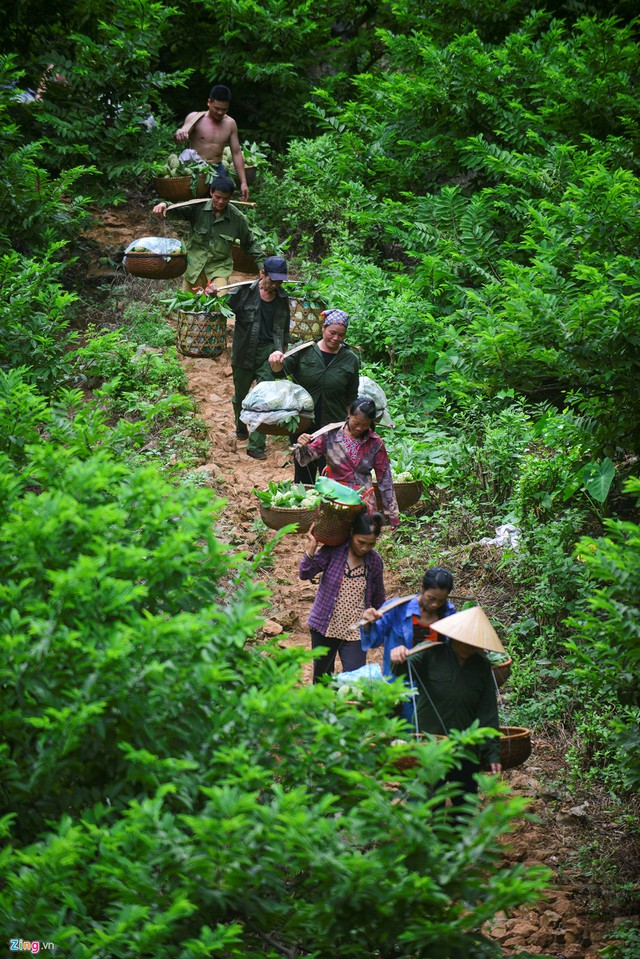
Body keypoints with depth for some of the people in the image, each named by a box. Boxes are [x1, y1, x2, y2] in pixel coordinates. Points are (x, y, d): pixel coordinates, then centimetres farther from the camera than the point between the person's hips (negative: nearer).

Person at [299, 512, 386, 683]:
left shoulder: (374, 561, -2)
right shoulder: (334, 550, -9)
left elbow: (378, 599, 11)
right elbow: (305, 574, -14)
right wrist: (311, 548, -29)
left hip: (355, 632, 0)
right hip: (325, 628, 0)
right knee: (321, 678, 16)